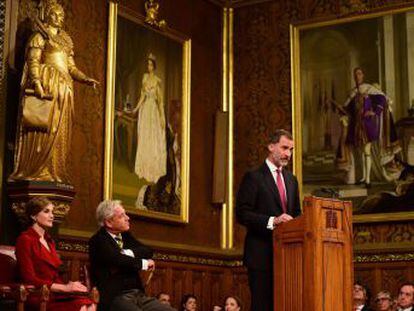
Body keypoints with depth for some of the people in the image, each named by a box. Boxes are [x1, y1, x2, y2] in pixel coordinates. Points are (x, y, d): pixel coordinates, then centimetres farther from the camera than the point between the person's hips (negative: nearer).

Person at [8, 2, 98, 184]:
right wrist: (37, 83, -23)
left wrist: (86, 79, 6)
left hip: (63, 87, 7)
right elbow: (33, 61, -8)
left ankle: (54, 172, -1)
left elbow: (71, 67, 22)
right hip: (46, 85, -7)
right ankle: (34, 171, -13)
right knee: (43, 128, -12)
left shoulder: (66, 40, 24)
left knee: (59, 131, 1)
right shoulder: (41, 36, 4)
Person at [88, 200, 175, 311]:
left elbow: (148, 252, 9)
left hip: (139, 294, 7)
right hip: (116, 297, -7)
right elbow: (117, 260, -18)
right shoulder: (98, 240, -4)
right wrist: (144, 263, -3)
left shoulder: (125, 235, 19)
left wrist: (128, 253, -9)